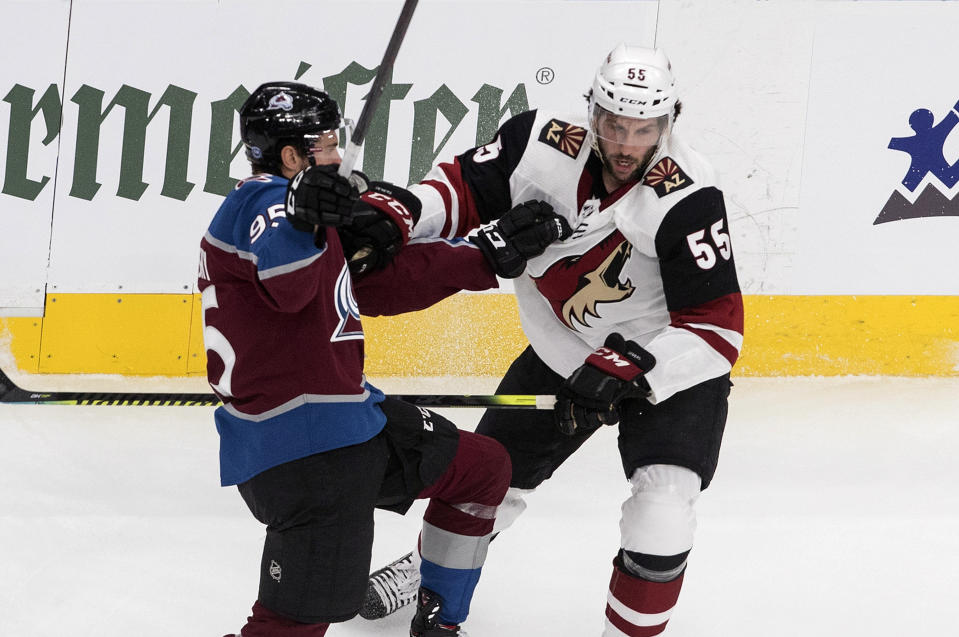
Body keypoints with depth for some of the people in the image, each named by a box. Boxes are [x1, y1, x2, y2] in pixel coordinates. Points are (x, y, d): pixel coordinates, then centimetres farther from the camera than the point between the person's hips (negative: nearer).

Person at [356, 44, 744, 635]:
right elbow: (464, 189, -7)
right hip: (563, 356, 4)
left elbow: (718, 326, -31)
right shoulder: (542, 145, -20)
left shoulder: (687, 198, -31)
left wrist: (631, 368, -39)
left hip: (672, 368, -4)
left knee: (663, 504, -24)